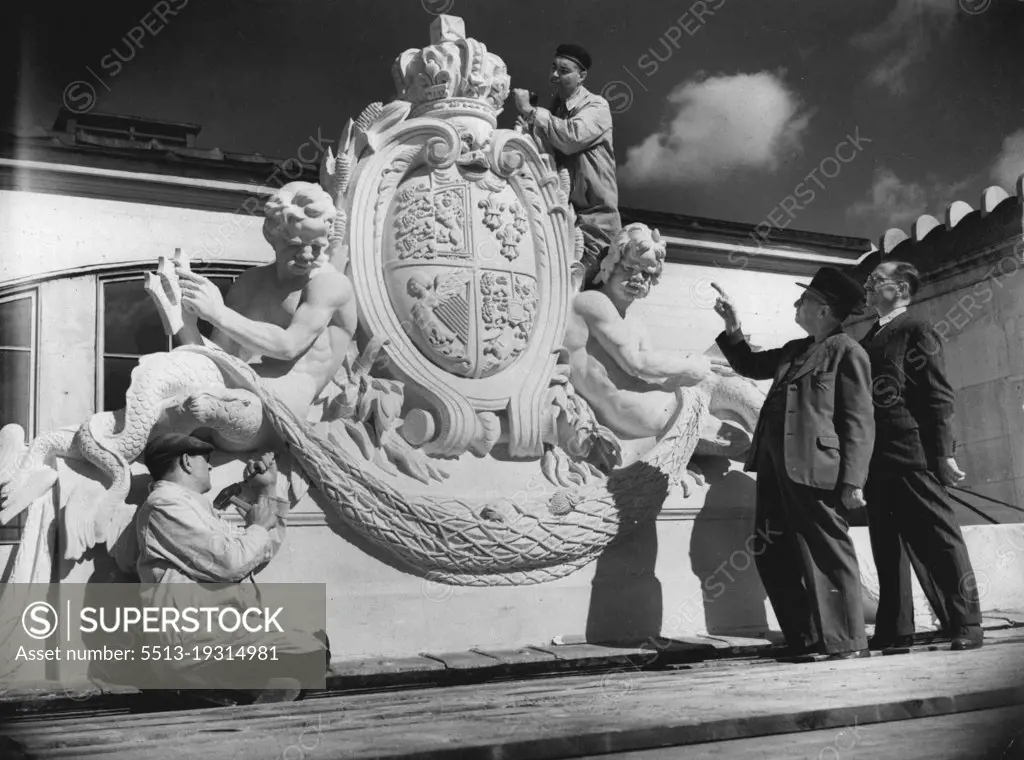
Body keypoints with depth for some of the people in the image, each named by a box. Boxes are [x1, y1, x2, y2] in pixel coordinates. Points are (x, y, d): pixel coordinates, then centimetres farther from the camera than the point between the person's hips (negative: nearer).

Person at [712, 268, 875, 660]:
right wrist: (733, 329, 18)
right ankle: (806, 640, 20)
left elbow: (859, 422, -10)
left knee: (828, 554, -3)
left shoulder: (847, 352, -4)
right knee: (771, 554, 11)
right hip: (775, 468, 9)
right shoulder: (795, 349, 21)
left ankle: (848, 643, 6)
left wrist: (852, 481, -17)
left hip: (815, 470, -9)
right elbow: (751, 365, 34)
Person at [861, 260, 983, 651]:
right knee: (887, 545, 8)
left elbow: (938, 395, -7)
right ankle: (894, 630, 14)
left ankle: (966, 625, 3)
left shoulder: (917, 331, 0)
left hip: (911, 453, -8)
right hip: (877, 457, 8)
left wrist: (944, 453, -14)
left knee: (939, 537, -4)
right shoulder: (869, 339, 20)